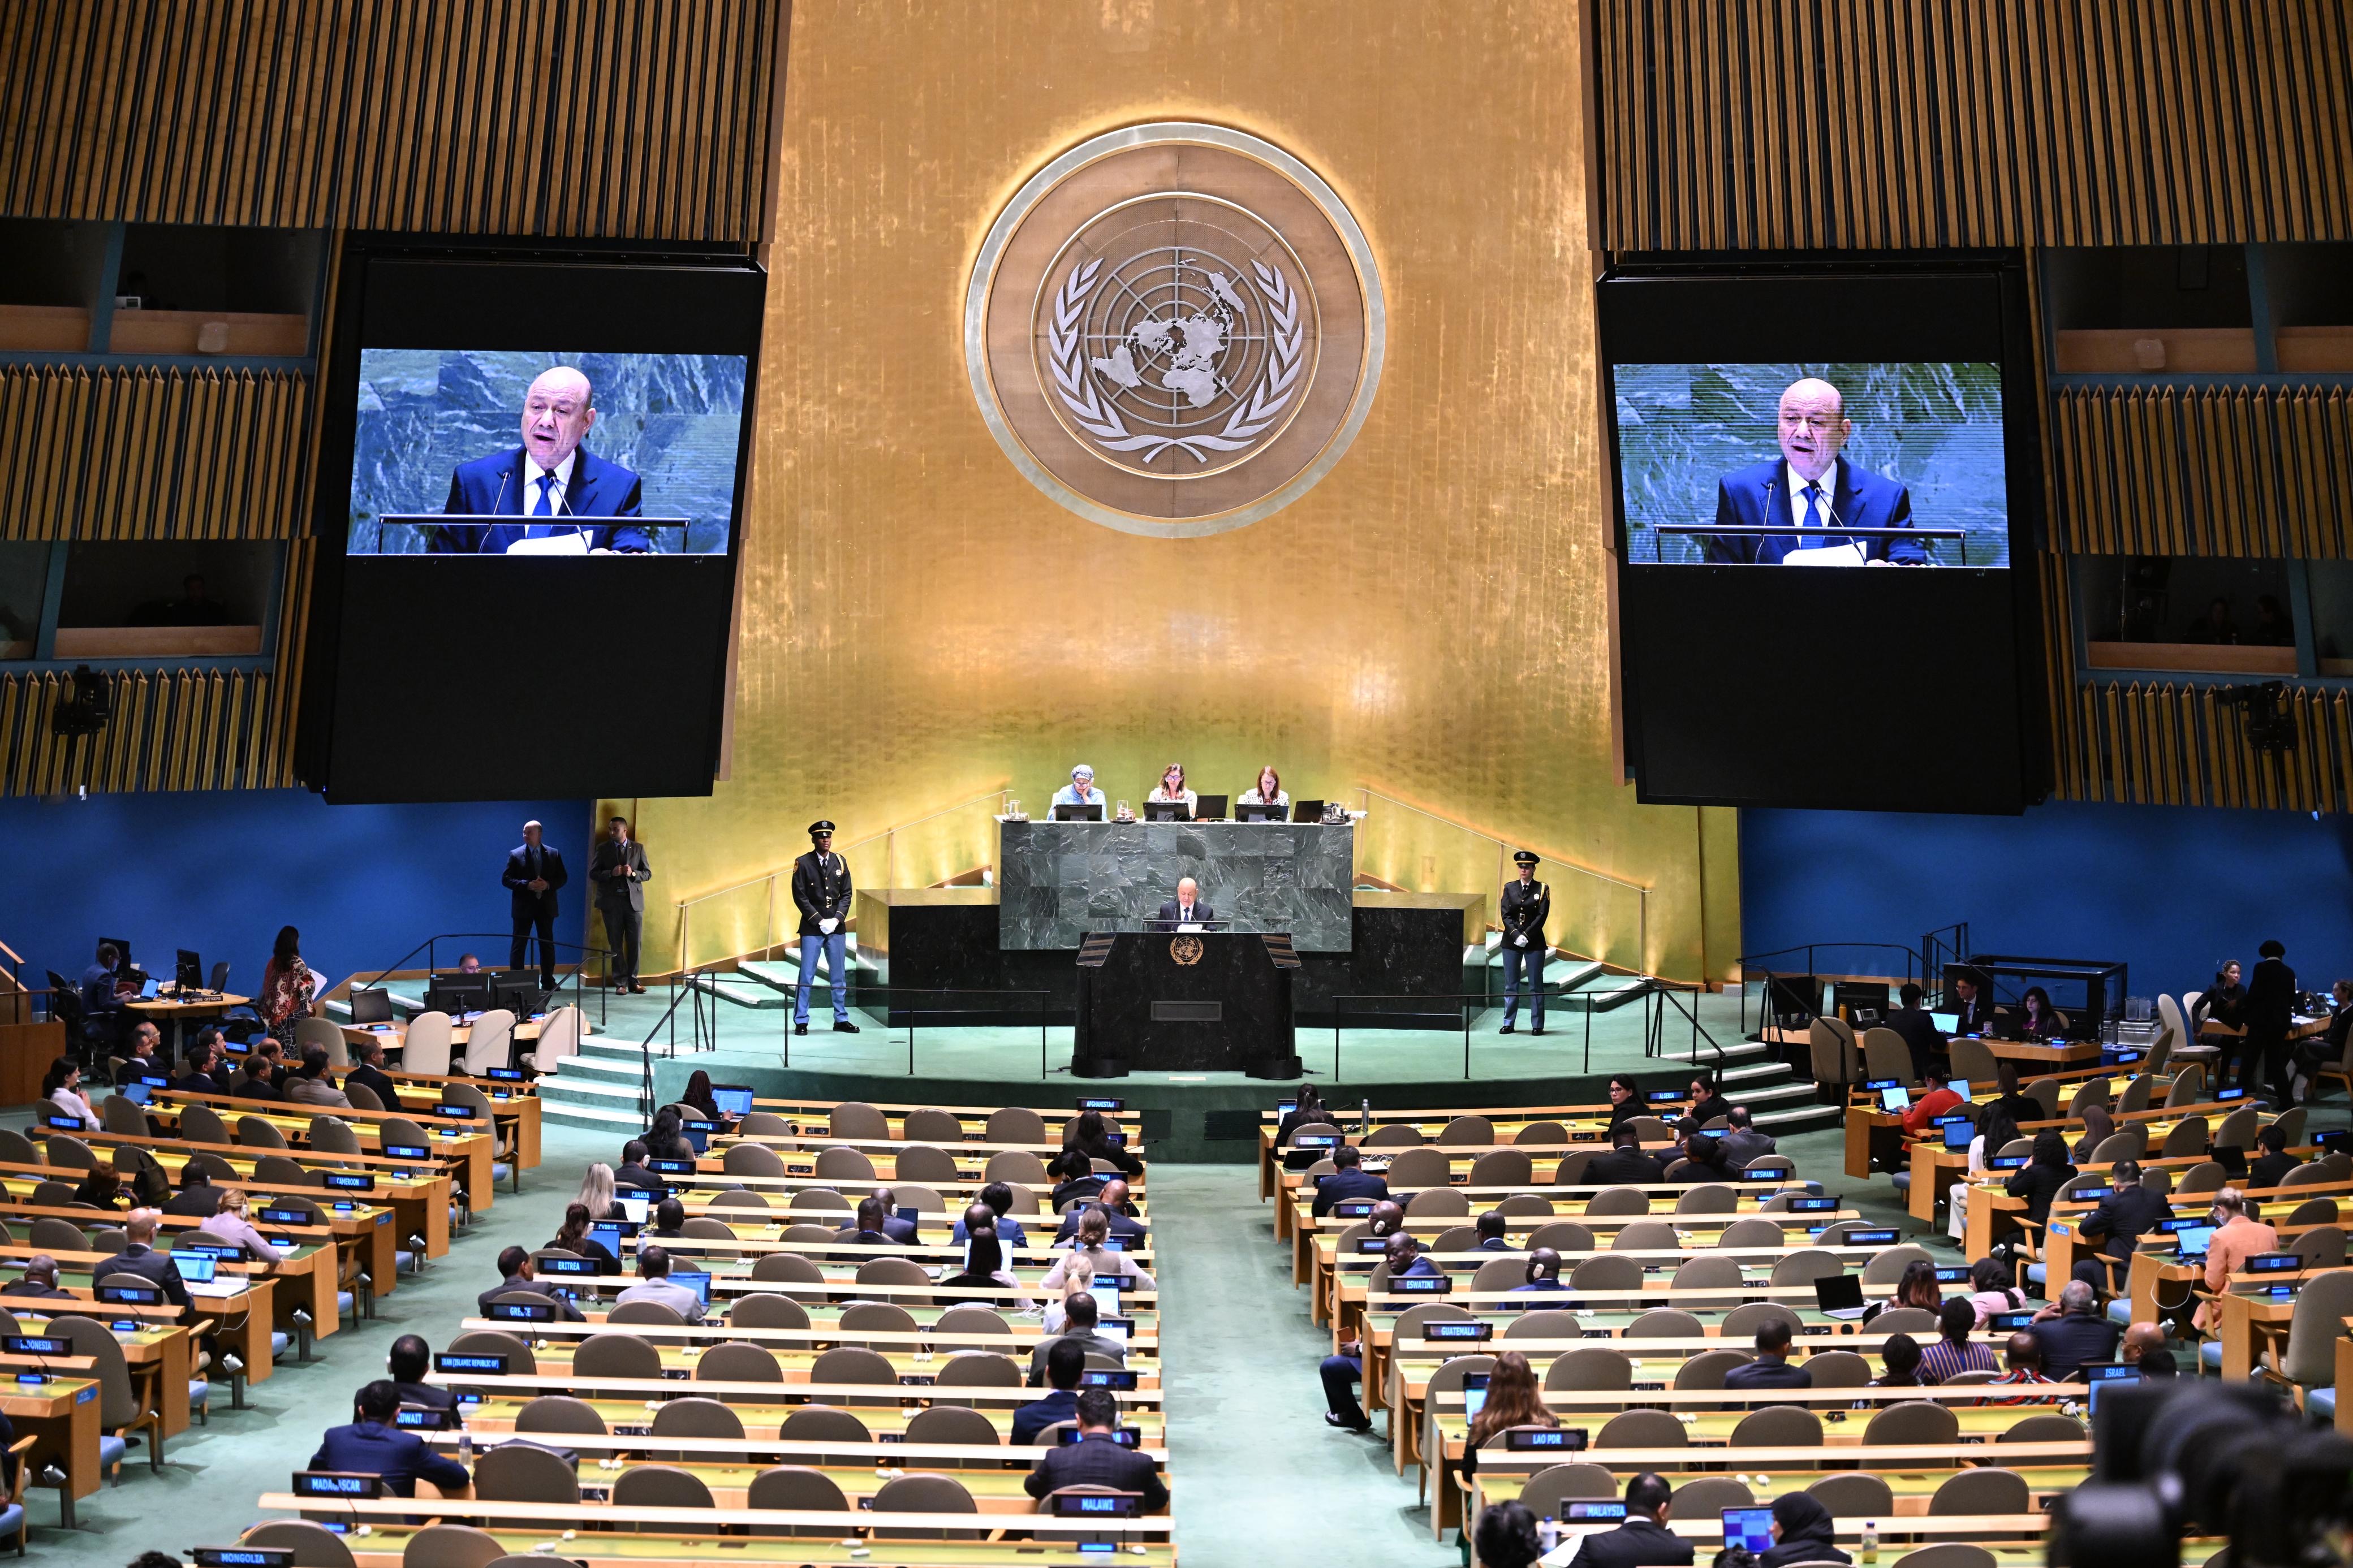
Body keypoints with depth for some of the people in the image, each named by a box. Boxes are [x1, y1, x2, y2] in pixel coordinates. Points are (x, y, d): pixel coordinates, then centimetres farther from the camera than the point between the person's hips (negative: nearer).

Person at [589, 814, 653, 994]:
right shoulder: (603, 849, 6)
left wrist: (633, 873, -13)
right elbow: (593, 874, 3)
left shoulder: (638, 848, 7)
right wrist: (611, 873, -14)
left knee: (634, 943, 1)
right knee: (615, 944, 2)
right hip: (611, 901, 0)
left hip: (634, 900, 0)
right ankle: (620, 982, 8)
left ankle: (633, 981, 11)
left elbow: (648, 874, 7)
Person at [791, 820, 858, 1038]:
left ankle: (841, 1020, 17)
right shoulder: (803, 863, -4)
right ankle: (801, 1021, 7)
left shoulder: (840, 862, 7)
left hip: (837, 928, 4)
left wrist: (836, 919, -7)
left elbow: (846, 895, 7)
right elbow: (800, 897, -7)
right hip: (812, 928, -4)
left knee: (839, 976, 8)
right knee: (807, 976, -1)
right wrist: (820, 921, -12)